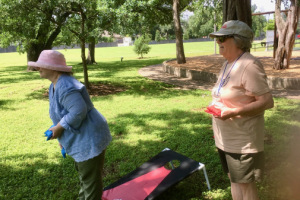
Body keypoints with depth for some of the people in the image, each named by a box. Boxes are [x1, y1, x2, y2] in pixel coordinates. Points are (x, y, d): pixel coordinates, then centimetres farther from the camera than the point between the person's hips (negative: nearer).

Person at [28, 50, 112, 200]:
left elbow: (79, 111, -32)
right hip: (81, 138, 11)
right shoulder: (55, 85, 9)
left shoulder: (64, 86, -25)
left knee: (90, 178, 5)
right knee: (83, 172, 28)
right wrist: (63, 137, 18)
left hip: (90, 138, -11)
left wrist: (59, 128, -21)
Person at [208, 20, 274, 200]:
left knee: (246, 184, 4)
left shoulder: (249, 65, -20)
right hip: (227, 138, 9)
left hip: (243, 140, -9)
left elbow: (267, 102, -23)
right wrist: (216, 106, 10)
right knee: (234, 180, 20)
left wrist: (233, 112, -30)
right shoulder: (228, 64, 9)